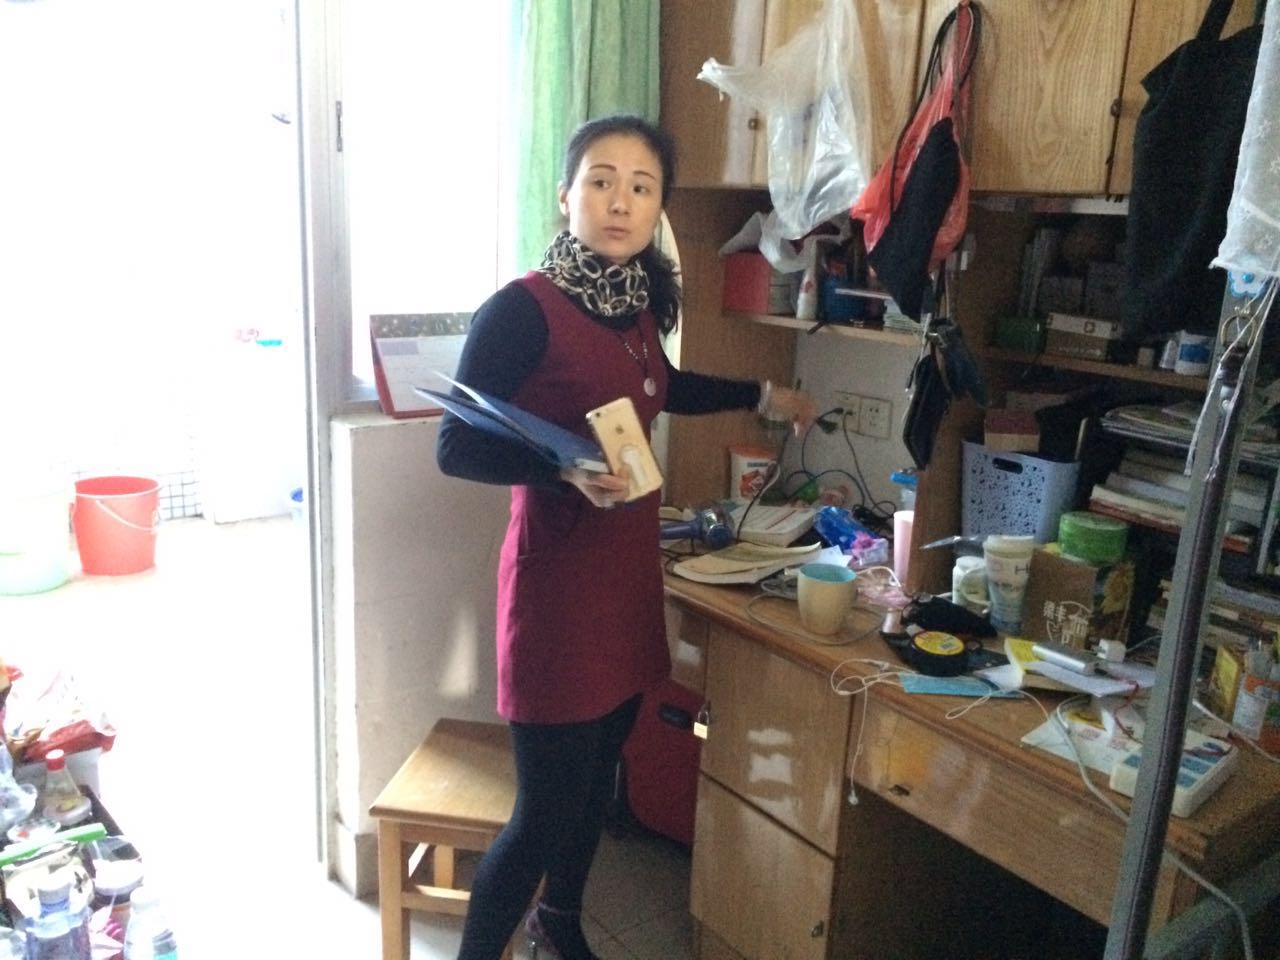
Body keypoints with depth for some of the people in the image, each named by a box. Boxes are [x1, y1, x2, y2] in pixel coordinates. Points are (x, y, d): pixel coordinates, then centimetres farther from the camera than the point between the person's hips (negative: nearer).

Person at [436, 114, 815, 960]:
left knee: (597, 772, 20)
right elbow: (456, 448, -16)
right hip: (558, 576, -7)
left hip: (629, 569, 7)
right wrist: (566, 471, -30)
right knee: (545, 809, -1)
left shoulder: (640, 301, 6)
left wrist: (762, 396, 33)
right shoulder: (522, 309, -17)